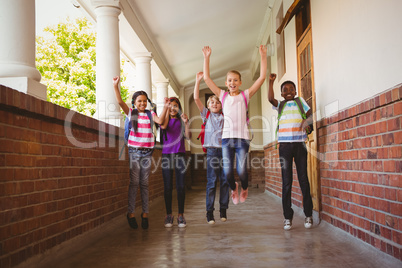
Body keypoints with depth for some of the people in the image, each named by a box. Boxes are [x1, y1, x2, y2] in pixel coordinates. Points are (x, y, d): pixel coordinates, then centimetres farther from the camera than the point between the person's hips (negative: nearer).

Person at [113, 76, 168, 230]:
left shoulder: (150, 114, 9)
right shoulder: (131, 113, 4)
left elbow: (160, 121, -10)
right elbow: (120, 102, -10)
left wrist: (165, 107, -19)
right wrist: (115, 86, -20)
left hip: (147, 152, 2)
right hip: (134, 151, -2)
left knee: (144, 183, 6)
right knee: (134, 182, -3)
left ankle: (145, 213, 10)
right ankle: (131, 212, 2)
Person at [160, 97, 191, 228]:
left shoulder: (181, 121, 10)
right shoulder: (165, 119, 9)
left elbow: (188, 137, 0)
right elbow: (163, 125, -15)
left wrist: (186, 123, -14)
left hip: (180, 154, 1)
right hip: (166, 154, 0)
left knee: (180, 186, 0)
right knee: (168, 187, 0)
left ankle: (181, 215, 5)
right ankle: (168, 215, 8)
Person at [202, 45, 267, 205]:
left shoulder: (245, 95, 8)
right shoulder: (222, 96, 11)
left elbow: (262, 77, 1)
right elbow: (207, 78, 8)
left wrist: (263, 56, -4)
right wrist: (206, 58, 3)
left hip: (242, 138, -1)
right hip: (226, 137, 1)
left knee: (242, 171, -8)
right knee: (227, 172, -6)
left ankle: (244, 188, 27)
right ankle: (233, 188, 27)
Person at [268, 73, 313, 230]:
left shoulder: (300, 102, 15)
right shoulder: (280, 105, 13)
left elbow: (309, 114, 13)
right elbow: (270, 99, -4)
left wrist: (306, 122, -6)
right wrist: (271, 82, -10)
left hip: (300, 144, 0)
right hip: (284, 145, 0)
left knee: (303, 180, 0)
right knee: (286, 182, 0)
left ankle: (308, 215, 7)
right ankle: (287, 216, 4)